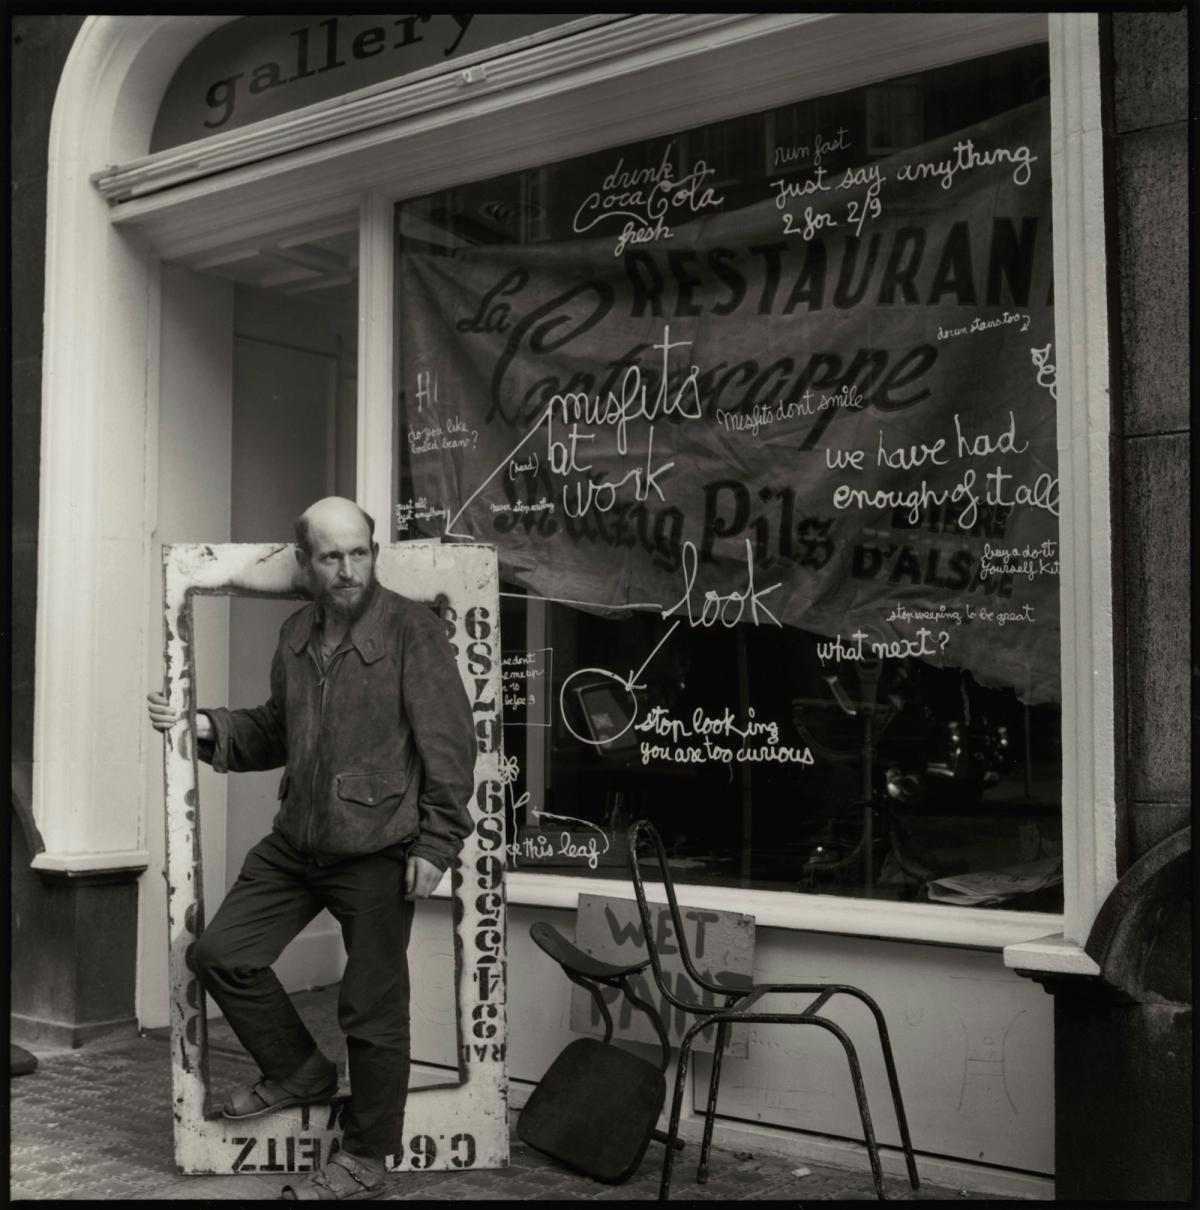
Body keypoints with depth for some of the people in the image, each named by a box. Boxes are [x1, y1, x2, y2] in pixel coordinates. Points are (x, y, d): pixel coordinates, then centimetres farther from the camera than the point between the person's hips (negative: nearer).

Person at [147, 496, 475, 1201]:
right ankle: (300, 1071, 28)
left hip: (378, 852, -7)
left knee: (372, 1010, 3)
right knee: (222, 954, 6)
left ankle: (366, 1162, 21)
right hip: (295, 845, 7)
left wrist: (436, 844, -16)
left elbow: (449, 743, -13)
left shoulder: (411, 630, -11)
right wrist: (207, 728, 6)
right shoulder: (297, 636, 11)